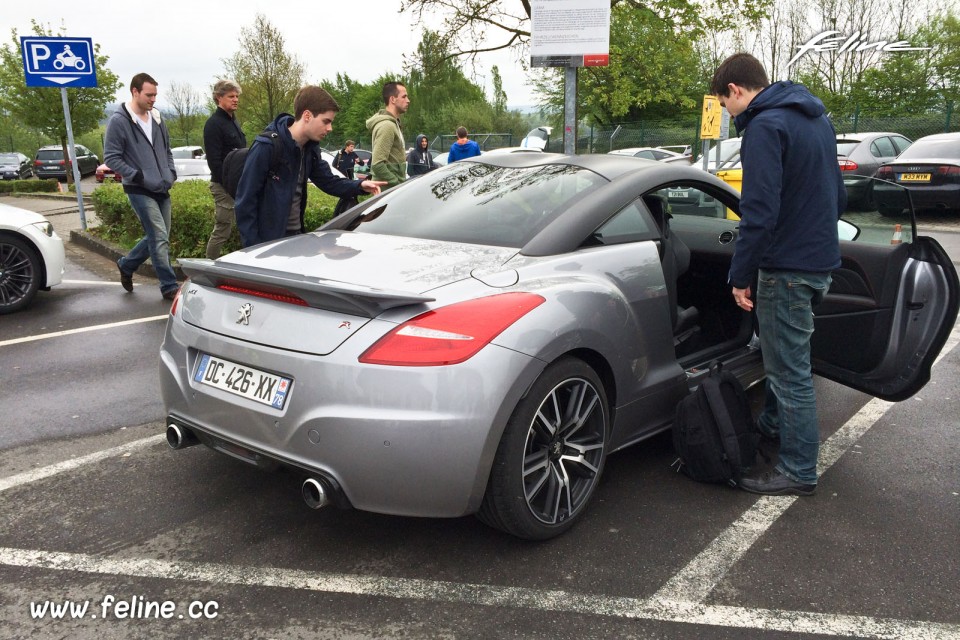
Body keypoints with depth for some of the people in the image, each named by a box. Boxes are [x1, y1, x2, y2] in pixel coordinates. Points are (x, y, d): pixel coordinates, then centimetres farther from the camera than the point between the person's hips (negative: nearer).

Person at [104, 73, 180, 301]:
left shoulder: (156, 118, 12)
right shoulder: (118, 121, -8)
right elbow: (111, 158, -8)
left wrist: (171, 173, 7)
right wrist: (139, 177, -15)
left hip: (162, 190, 7)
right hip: (140, 191, -7)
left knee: (156, 237, 13)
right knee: (160, 238, -11)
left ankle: (126, 265, 35)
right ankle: (169, 287, -3)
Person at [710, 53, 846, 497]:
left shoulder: (765, 127, -17)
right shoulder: (816, 119, 14)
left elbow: (759, 211, -24)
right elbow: (837, 197, 21)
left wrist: (741, 275, -18)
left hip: (787, 268, -10)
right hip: (821, 260, 10)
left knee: (789, 370, -1)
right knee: (783, 356, 25)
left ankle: (798, 471, 10)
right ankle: (771, 427, 42)